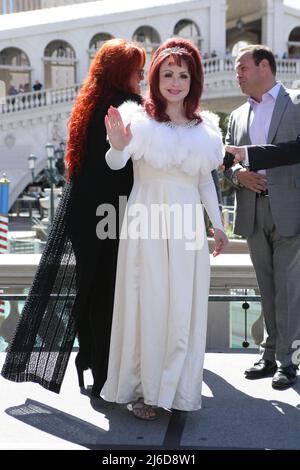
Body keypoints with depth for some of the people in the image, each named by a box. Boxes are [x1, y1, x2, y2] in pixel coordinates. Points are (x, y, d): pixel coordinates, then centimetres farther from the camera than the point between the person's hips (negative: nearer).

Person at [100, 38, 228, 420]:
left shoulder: (204, 127, 7)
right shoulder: (141, 120, -6)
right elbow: (116, 165, -17)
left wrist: (217, 225, 17)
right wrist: (117, 145, -39)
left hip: (187, 227, 4)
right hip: (147, 225, -4)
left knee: (184, 310, 8)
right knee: (147, 306, 3)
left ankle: (176, 388, 23)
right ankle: (141, 389, 16)